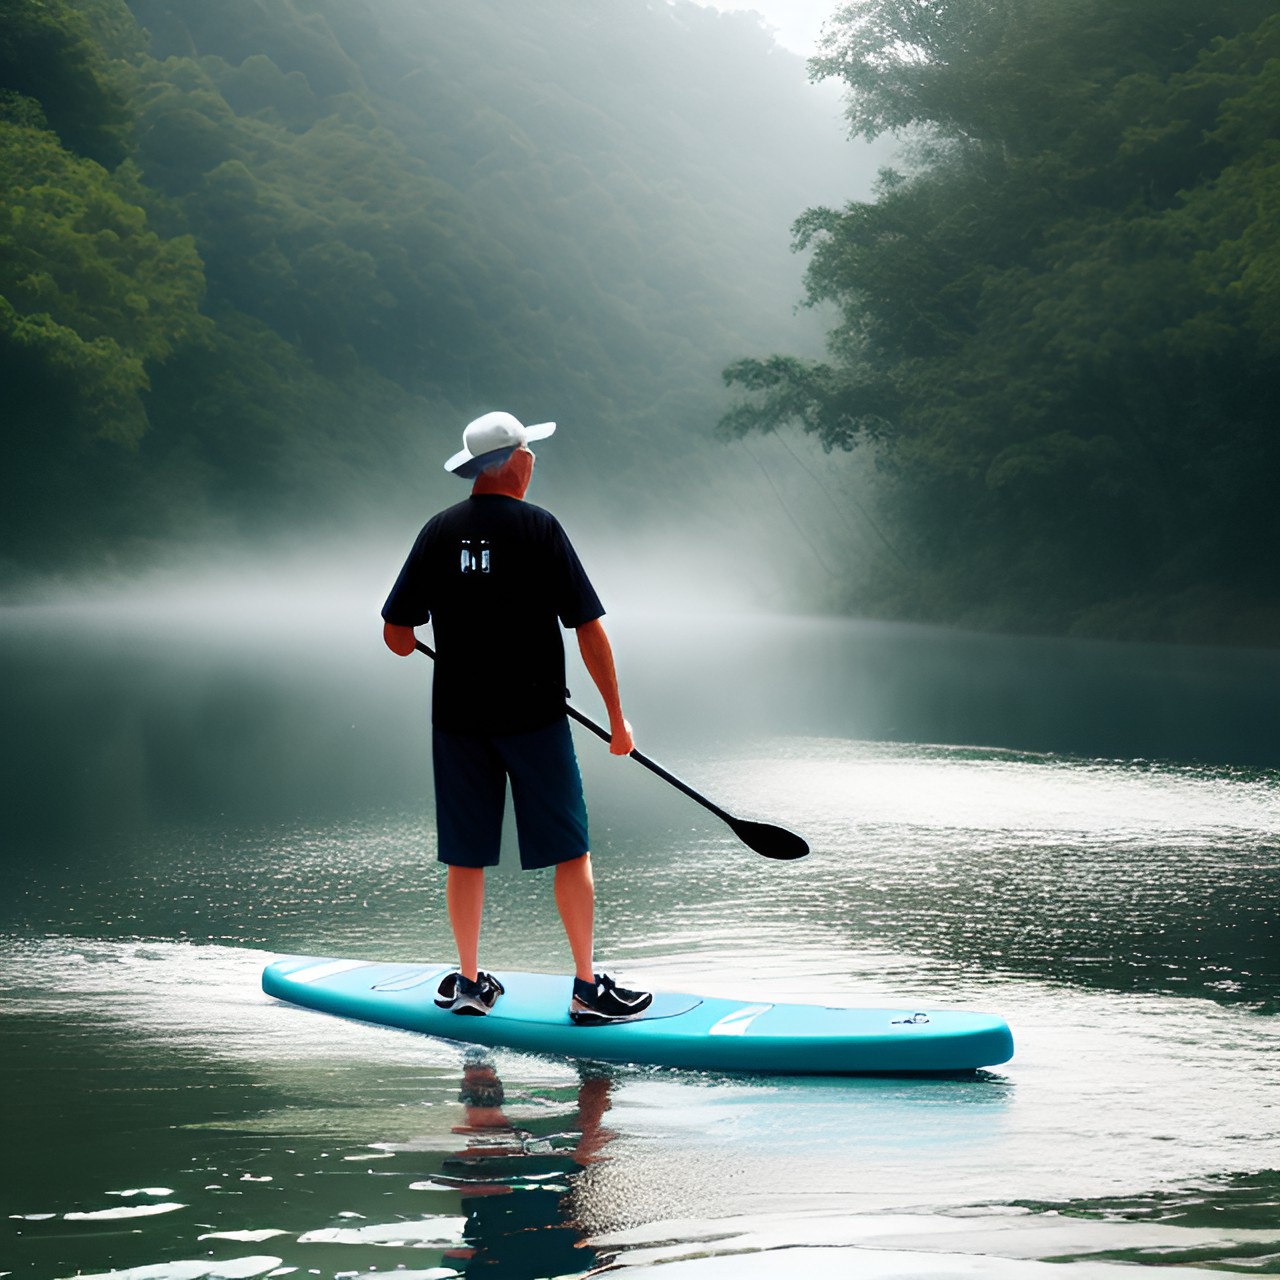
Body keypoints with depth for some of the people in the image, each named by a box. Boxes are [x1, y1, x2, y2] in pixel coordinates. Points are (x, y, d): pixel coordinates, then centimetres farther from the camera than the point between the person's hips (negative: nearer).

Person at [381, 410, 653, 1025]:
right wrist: (617, 717, -1)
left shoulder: (439, 532, 2)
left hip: (457, 718, 4)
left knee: (466, 854, 11)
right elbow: (588, 629, -9)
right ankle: (588, 987, 3)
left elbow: (396, 634, 3)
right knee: (571, 852, 3)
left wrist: (426, 651, 27)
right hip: (533, 715, -4)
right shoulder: (538, 527, -8)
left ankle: (469, 983, 18)